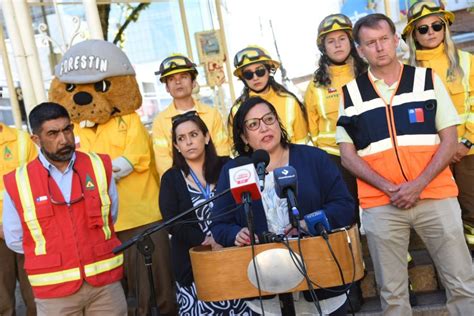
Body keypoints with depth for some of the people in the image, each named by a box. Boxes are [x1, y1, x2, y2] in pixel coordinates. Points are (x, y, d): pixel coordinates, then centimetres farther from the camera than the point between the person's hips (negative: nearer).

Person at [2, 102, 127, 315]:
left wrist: (93, 246, 8)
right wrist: (52, 253, 5)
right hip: (54, 290, -1)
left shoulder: (100, 167, -1)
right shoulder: (18, 183, -6)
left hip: (105, 282, 1)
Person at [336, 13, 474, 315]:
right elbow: (348, 156, 4)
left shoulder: (428, 79, 7)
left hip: (436, 196, 0)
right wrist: (389, 188, -10)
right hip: (380, 204, 0)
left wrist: (419, 184, -11)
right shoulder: (350, 94, 7)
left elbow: (449, 141, 3)